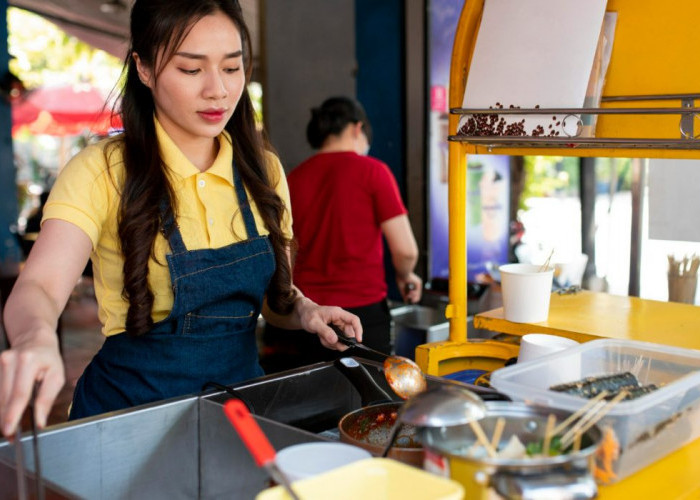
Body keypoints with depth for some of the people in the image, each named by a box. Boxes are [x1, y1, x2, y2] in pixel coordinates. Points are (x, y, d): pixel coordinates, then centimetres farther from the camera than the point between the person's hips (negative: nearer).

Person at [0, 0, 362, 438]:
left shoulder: (263, 171, 3)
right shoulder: (102, 172, -11)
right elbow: (39, 287, -24)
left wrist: (304, 311, -9)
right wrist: (36, 336, -47)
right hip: (133, 404, -3)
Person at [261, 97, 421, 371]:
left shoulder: (295, 177, 5)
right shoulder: (372, 171, -6)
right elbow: (405, 250, -9)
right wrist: (405, 276, 11)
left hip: (307, 314, 4)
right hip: (362, 310, -4)